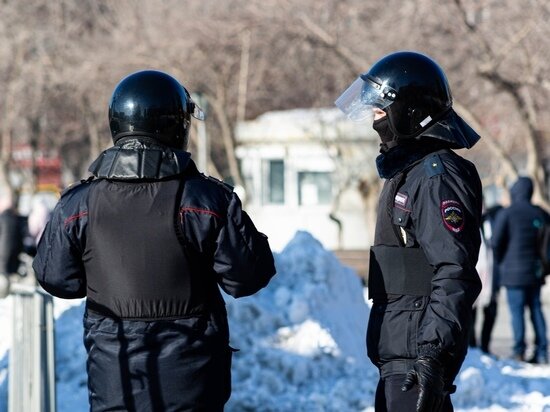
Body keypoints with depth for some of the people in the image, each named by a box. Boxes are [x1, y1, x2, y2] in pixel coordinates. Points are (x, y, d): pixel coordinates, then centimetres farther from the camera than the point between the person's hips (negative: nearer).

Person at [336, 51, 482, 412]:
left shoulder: (437, 176, -16)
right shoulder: (407, 171, 17)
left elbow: (455, 274, -24)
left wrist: (433, 354, -29)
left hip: (418, 354, -11)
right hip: (399, 350, 11)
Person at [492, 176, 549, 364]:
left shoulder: (506, 213, -9)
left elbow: (496, 242, -11)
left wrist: (501, 262, 6)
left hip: (514, 273, -5)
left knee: (517, 312, -2)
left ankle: (519, 352, -3)